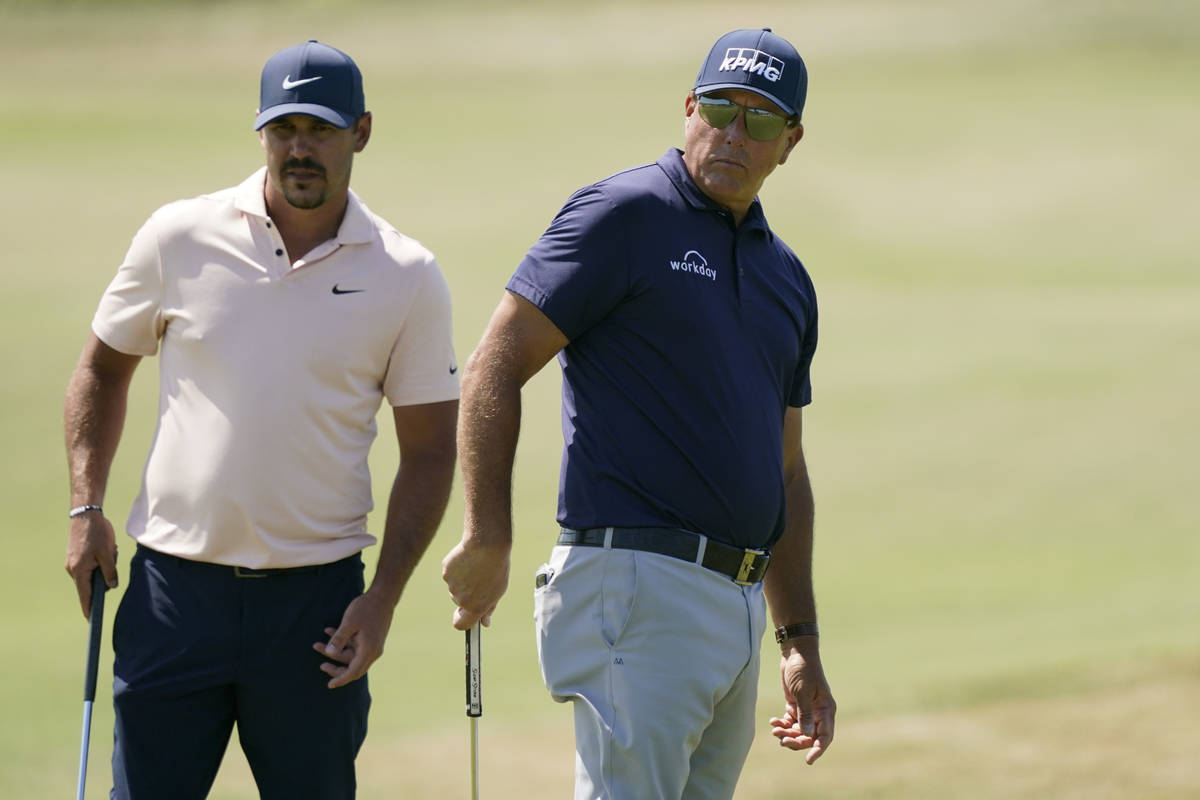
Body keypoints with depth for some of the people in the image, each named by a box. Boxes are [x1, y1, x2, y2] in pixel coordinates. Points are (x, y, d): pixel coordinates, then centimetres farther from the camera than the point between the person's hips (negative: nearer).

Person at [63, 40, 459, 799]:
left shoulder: (407, 276, 0)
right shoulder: (180, 237, 1)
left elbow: (429, 450, 5)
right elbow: (104, 368, 14)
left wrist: (384, 597, -4)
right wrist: (87, 508, 2)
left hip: (317, 595, 0)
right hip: (176, 586, 0)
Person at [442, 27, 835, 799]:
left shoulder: (785, 277, 19)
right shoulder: (625, 214, -4)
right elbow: (495, 368, -8)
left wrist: (801, 644, 20)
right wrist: (488, 539, -16)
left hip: (739, 607, 8)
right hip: (636, 586, -8)